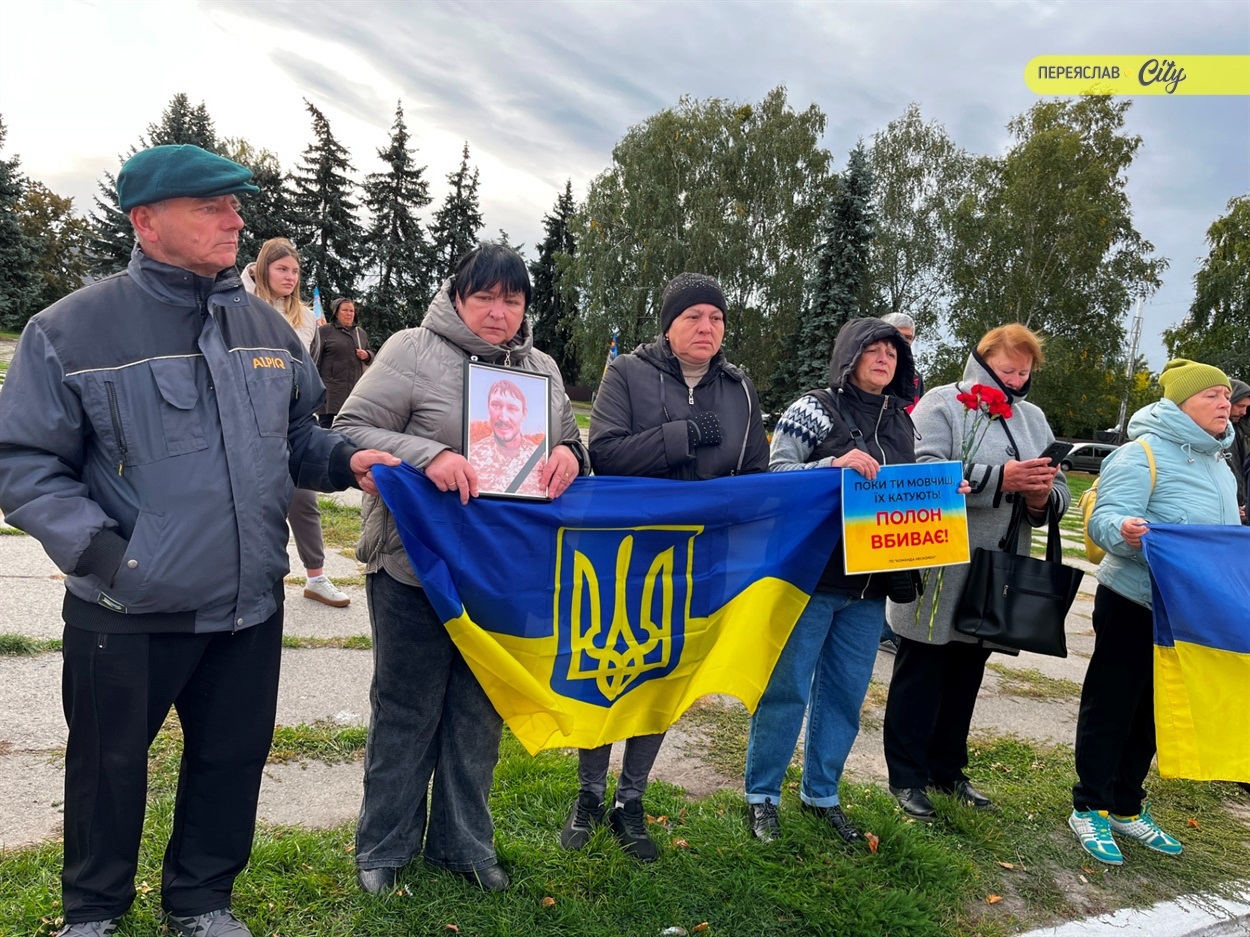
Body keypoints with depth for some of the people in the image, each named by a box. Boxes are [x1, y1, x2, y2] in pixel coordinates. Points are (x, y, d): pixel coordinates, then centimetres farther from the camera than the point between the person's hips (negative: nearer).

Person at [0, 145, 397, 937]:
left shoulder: (264, 324, 5)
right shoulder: (73, 329, -9)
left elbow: (295, 433, 15)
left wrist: (347, 460, -5)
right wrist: (99, 551, -19)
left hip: (250, 605, 4)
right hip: (128, 613, -4)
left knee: (233, 759, 18)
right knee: (110, 769, 17)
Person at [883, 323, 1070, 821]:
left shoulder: (1033, 419, 14)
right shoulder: (942, 404, -6)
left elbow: (1059, 491, 13)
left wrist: (1042, 495, -11)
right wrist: (1001, 478, -25)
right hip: (939, 573, -6)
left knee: (966, 674, 17)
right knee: (920, 674, 4)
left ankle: (947, 768, 32)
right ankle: (907, 776, 17)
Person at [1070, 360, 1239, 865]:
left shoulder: (1217, 464, 14)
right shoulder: (1143, 453, -13)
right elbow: (1104, 518, -24)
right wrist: (1125, 530, -44)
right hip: (1133, 602, -8)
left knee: (1154, 710, 15)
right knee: (1110, 706, 2)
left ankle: (1126, 807, 28)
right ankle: (1090, 808, 15)